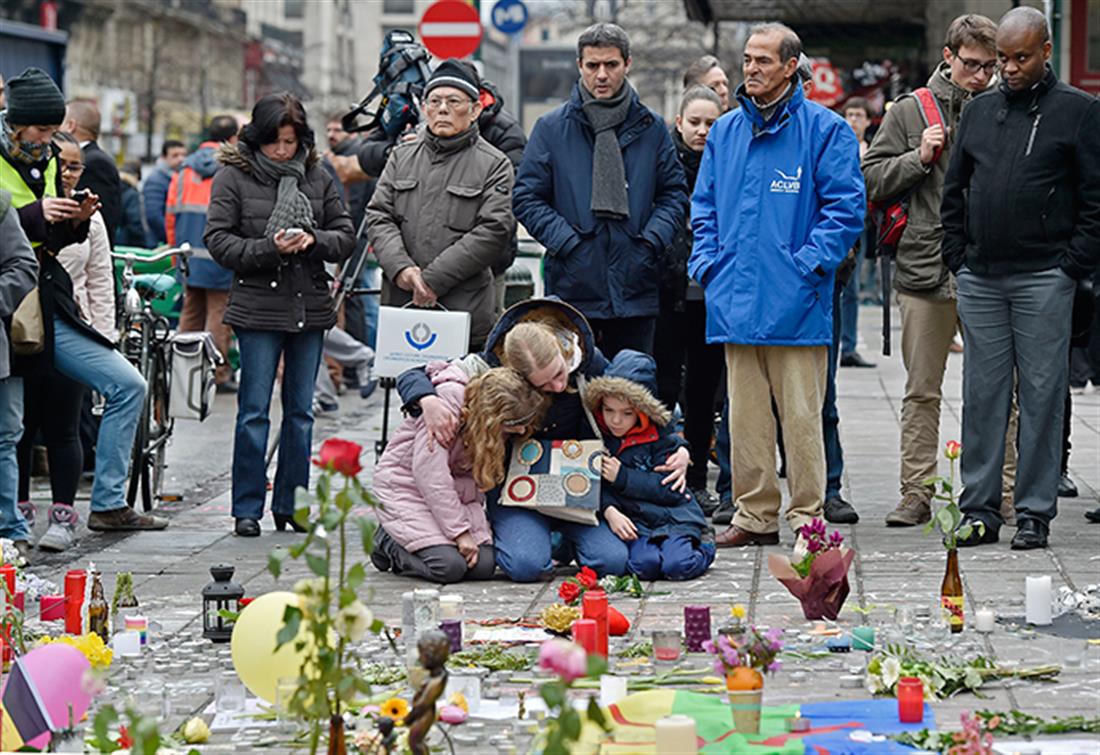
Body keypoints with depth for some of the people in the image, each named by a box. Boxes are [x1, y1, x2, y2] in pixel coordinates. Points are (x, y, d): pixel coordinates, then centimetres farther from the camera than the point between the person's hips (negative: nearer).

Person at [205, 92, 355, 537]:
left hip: (310, 307, 4)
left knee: (300, 411, 8)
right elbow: (219, 241, -6)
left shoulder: (316, 178, 8)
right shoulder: (233, 177, -1)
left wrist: (314, 241, -11)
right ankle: (247, 509, 4)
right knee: (254, 412, -3)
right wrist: (269, 248, -18)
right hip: (259, 307, -3)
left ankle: (291, 505, 17)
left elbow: (345, 237, 9)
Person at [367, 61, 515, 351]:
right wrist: (401, 268, -10)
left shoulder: (494, 165, 3)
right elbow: (379, 216, 10)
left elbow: (494, 232, -7)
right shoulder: (402, 157, 17)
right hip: (398, 305, 4)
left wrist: (433, 279, -12)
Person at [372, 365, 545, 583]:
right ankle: (388, 543, 5)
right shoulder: (448, 401, -29)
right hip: (405, 484, -7)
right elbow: (429, 474, -28)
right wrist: (460, 531, -24)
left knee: (484, 566, -11)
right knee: (450, 566, -23)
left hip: (451, 493, 7)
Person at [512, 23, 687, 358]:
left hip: (635, 289, 2)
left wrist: (652, 240, -4)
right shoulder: (552, 128, 3)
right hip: (572, 286, -2)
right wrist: (567, 241, -9)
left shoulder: (651, 128, 9)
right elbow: (527, 197, 2)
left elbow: (674, 192, 12)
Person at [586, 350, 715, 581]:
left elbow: (670, 488, -9)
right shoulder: (596, 434, 5)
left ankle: (702, 545, 7)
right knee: (645, 564, -28)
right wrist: (609, 511, -21)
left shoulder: (660, 435, -2)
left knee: (678, 566, -25)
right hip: (634, 521, 1)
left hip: (673, 516, -1)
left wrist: (623, 477, -13)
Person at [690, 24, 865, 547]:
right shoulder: (725, 132, 15)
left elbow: (845, 207, -5)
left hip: (795, 301, -5)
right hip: (735, 298, 5)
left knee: (801, 414, -3)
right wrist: (706, 262, 6)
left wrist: (807, 264, -12)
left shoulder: (824, 130, -2)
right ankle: (755, 516, 14)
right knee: (745, 414, 7)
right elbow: (703, 206, 20)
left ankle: (807, 517, 4)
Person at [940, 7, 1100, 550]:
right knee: (982, 394, 5)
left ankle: (1035, 512, 4)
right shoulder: (978, 112, 14)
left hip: (1043, 280, -4)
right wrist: (957, 256, 9)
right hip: (979, 279, 4)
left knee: (1042, 393, -1)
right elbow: (954, 193, 19)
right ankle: (979, 508, 11)